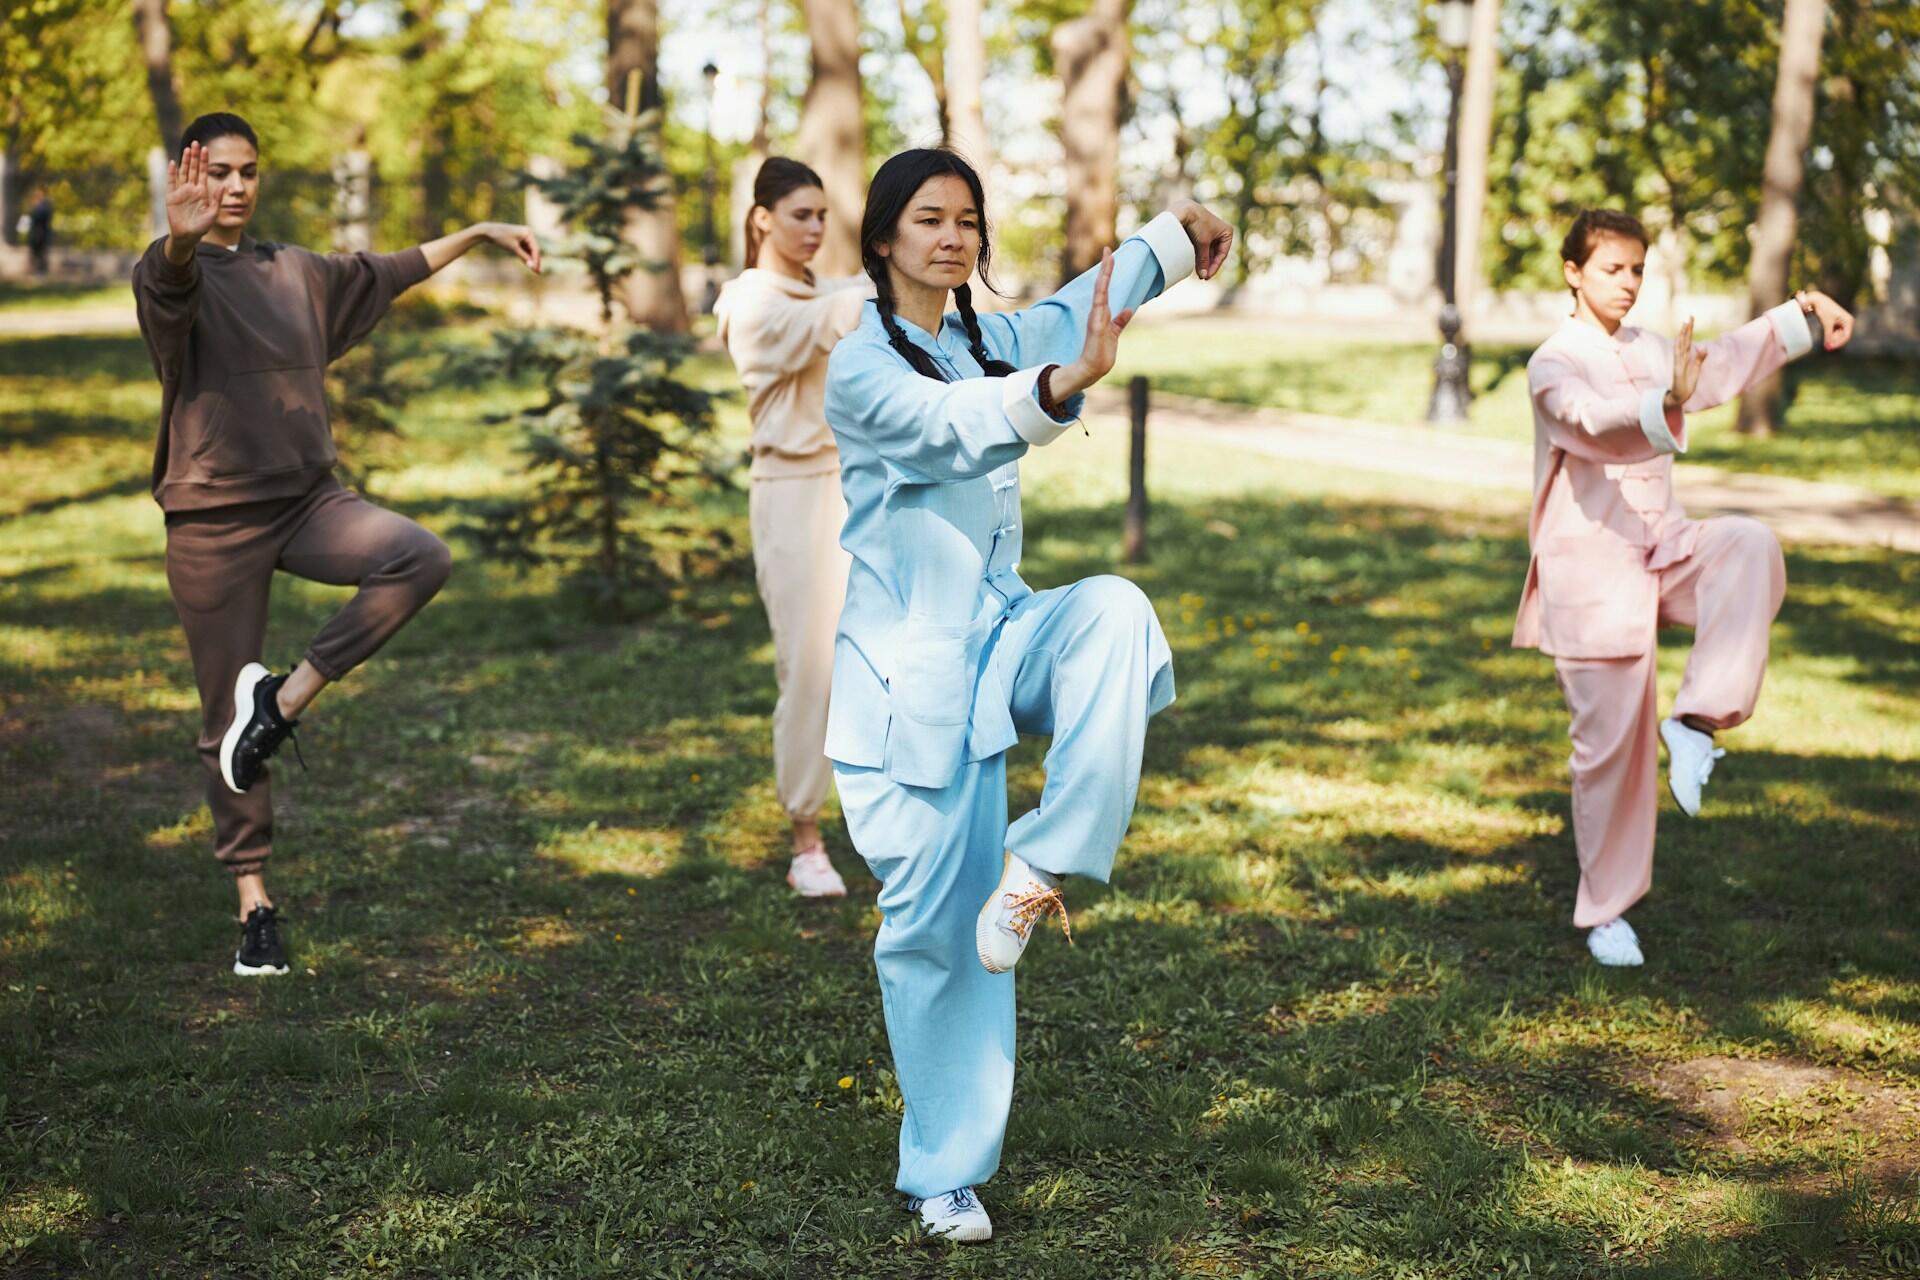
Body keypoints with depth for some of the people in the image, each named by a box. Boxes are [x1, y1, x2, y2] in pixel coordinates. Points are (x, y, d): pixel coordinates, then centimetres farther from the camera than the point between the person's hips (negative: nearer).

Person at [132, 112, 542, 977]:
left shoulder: (296, 274, 13)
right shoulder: (174, 274, -5)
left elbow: (385, 273, 30)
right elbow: (170, 281, -31)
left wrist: (479, 234, 34)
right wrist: (182, 239, -55)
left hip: (307, 498, 4)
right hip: (214, 516, -4)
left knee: (421, 557, -25)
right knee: (225, 719, 0)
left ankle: (285, 698, -13)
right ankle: (254, 904, 13)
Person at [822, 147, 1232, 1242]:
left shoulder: (996, 341, 7)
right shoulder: (859, 369, -11)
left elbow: (1089, 300, 26)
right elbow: (951, 426, -31)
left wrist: (1179, 234, 37)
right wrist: (1063, 385, -50)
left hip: (999, 636, 5)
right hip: (909, 667, -5)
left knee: (1116, 611, -29)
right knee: (935, 920, -1)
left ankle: (1041, 863, -19)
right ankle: (945, 1168, 16)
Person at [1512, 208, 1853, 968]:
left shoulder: (1651, 353, 12)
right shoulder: (1554, 365, -10)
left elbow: (1726, 361, 25)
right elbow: (1595, 423, -30)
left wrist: (1804, 310, 18)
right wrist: (1668, 406, -49)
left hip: (1660, 548, 6)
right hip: (1591, 568, -6)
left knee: (1750, 547, -27)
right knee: (1611, 740, -3)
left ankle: (1699, 718, -22)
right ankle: (1604, 915, 13)